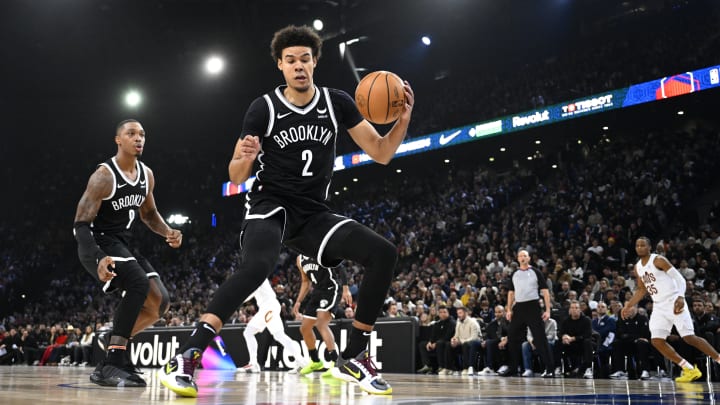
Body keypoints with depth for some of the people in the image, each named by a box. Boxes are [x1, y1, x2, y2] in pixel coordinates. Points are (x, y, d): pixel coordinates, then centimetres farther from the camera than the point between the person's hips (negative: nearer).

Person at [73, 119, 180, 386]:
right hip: (98, 243, -8)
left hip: (123, 244, 8)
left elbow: (149, 213, 22)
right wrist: (98, 259, -37)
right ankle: (111, 365, -29)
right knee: (138, 284, -31)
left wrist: (168, 232, 1)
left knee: (159, 302, -1)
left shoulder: (147, 175, 6)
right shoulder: (104, 175, -17)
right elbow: (81, 224, -21)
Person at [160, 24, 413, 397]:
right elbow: (237, 177, -4)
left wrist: (403, 119, -15)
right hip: (271, 204, -4)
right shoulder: (263, 108, -5)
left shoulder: (337, 103, 3)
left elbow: (381, 153, 3)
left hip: (314, 213, 4)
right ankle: (186, 357, -36)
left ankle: (353, 358, -1)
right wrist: (243, 157, -27)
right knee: (257, 264, -37)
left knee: (383, 253, -13)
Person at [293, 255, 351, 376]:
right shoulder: (300, 259, 11)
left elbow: (340, 267, -15)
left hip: (331, 290, -9)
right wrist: (298, 301, 15)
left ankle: (335, 362, -26)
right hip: (317, 291, 9)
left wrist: (345, 289, -24)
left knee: (321, 324, -25)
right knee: (304, 328, 11)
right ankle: (315, 361, 29)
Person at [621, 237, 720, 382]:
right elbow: (641, 290, 23)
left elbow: (680, 278, -16)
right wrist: (628, 306, 15)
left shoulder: (658, 260, -11)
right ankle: (690, 370, 2)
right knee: (656, 341, -4)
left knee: (689, 338, -13)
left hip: (674, 303, -7)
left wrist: (681, 297, -31)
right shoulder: (637, 268, 11)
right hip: (659, 307, 7)